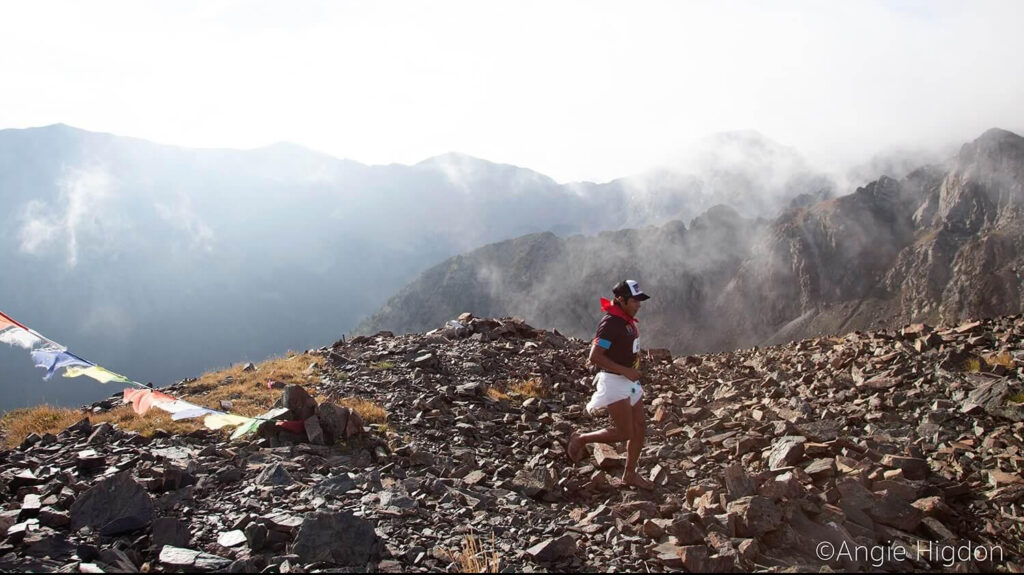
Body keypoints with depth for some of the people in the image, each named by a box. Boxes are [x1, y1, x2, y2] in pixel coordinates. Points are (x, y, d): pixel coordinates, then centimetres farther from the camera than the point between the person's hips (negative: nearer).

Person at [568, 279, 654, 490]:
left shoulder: (628, 321, 9)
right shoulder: (610, 323, -20)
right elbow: (595, 356, -26)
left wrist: (635, 358, 10)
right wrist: (625, 370, -24)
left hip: (629, 381, 9)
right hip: (614, 382, -9)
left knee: (640, 428, 10)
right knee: (624, 432, -7)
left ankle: (630, 474, 22)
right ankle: (581, 439, 11)